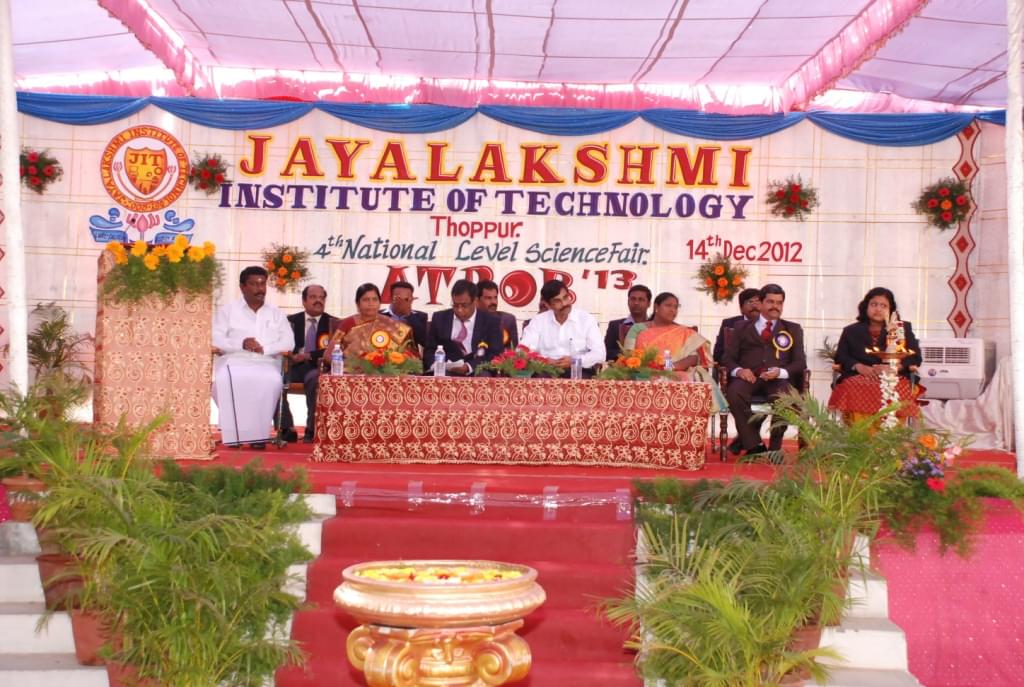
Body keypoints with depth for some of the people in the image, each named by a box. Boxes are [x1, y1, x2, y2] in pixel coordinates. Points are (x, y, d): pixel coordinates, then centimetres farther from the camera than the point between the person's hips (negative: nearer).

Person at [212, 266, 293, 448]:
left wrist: (265, 348, -11)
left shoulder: (276, 314, 20)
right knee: (225, 380, -36)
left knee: (272, 381, -35)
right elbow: (215, 339, 2)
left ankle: (258, 433, -27)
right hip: (234, 361, -1)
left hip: (266, 363, 1)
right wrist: (240, 344, -15)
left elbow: (288, 342, 8)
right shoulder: (227, 311, 15)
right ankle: (233, 433, -23)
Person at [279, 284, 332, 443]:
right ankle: (287, 430, -24)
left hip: (316, 368, -2)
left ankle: (312, 430, -31)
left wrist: (309, 355, -12)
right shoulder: (291, 321, 16)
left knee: (316, 378, -38)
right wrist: (290, 354, -13)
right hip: (293, 366, 2)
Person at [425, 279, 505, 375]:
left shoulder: (491, 321, 4)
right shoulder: (439, 319, 10)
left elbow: (495, 354, -4)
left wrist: (469, 367, -20)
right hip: (445, 375, 1)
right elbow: (429, 351, 12)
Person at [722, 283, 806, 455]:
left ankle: (774, 447, -18)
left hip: (779, 379, 0)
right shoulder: (742, 328, 22)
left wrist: (780, 372, -11)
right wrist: (738, 370, -12)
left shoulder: (793, 329, 23)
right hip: (749, 376, 0)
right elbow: (727, 357, 13)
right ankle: (754, 445, -25)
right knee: (734, 393, -35)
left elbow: (800, 363, 12)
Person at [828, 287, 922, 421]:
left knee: (897, 390, -37)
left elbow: (915, 357, 9)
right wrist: (858, 366, -10)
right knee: (851, 389, -35)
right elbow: (840, 357, 11)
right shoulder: (851, 330, 23)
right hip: (858, 379, 1)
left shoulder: (903, 328, 20)